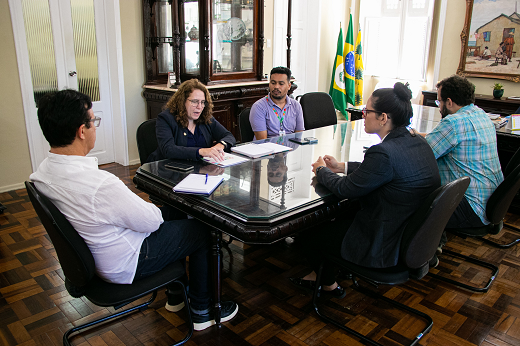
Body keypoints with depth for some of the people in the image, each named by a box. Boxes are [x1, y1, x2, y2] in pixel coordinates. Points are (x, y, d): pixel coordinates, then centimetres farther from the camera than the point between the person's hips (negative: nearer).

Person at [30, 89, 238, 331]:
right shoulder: (100, 184, -38)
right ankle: (202, 312, 24)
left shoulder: (41, 174, -8)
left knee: (171, 213, 24)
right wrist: (156, 211, -1)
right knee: (201, 231, 7)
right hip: (124, 265, -9)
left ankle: (175, 295, 38)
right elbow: (150, 222, -25)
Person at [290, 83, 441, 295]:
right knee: (341, 213, 23)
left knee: (311, 229, 9)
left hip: (384, 248, -9)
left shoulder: (384, 152, -30)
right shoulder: (417, 142, -1)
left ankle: (328, 284, 35)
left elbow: (345, 190, -18)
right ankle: (320, 273, 37)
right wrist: (342, 167, 12)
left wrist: (321, 170, 0)